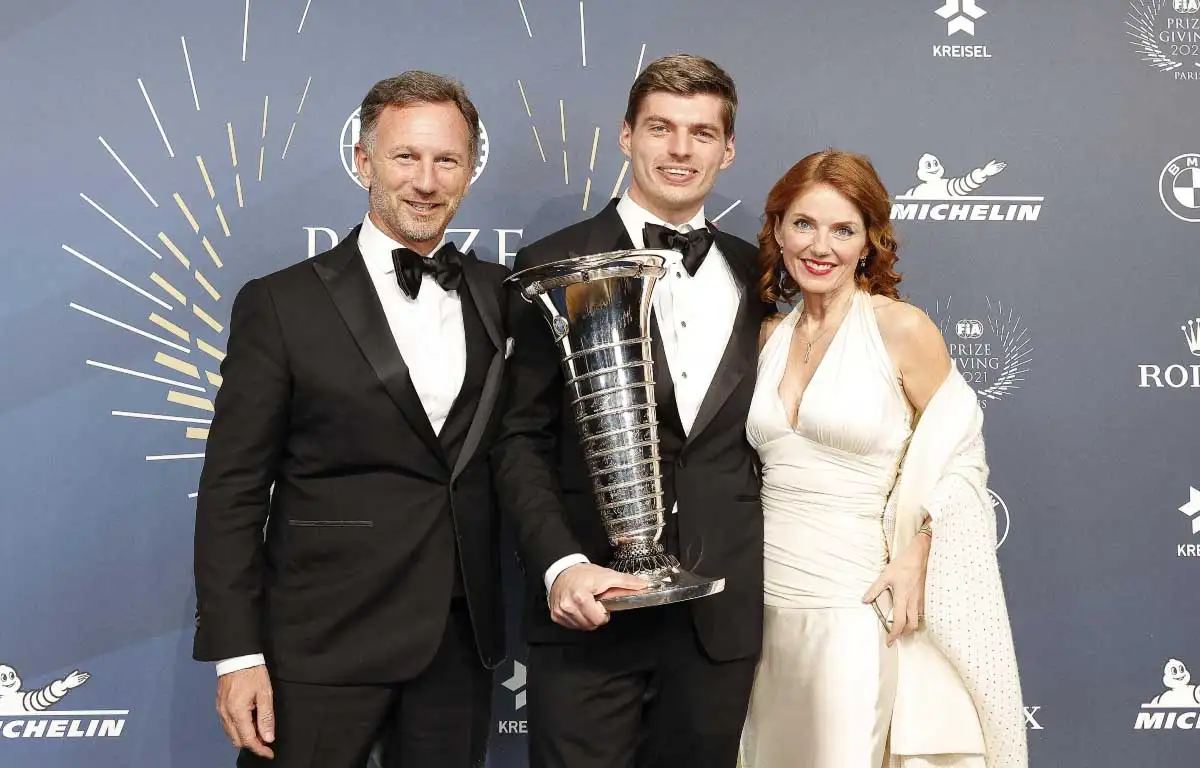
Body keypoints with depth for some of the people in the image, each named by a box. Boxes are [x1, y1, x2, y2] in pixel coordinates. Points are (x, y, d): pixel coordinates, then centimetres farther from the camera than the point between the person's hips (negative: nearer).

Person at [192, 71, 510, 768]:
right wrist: (236, 654, -10)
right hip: (322, 648, -3)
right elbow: (232, 490, -5)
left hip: (463, 639, 3)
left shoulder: (503, 296, 6)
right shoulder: (282, 304, -4)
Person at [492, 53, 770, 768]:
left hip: (722, 618, 4)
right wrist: (559, 565, -17)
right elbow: (521, 440, -4)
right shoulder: (557, 266, -2)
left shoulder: (756, 275, 10)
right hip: (591, 608, -3)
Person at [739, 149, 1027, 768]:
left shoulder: (902, 329, -7)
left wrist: (915, 558, -13)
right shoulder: (769, 337, 8)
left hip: (854, 607, -5)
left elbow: (955, 459, -3)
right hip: (766, 601, 5)